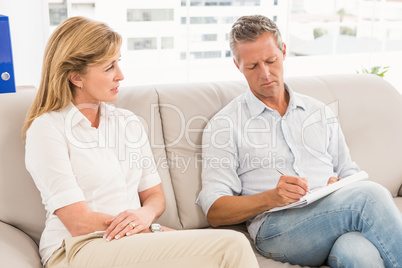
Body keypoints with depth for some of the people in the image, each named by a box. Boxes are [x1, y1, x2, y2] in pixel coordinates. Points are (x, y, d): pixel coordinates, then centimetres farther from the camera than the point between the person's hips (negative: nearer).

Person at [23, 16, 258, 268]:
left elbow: (155, 195, 15)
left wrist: (146, 214, -9)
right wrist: (159, 231, -10)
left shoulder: (129, 121, 15)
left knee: (234, 245, -26)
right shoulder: (46, 128, -4)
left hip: (132, 242, 6)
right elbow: (80, 223, -10)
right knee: (232, 246, -26)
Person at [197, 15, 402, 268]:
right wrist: (270, 198, -16)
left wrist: (341, 187, -1)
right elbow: (215, 213, 1)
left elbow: (350, 174, 24)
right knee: (370, 196, -27)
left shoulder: (320, 112, 22)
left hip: (336, 217, 4)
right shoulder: (223, 125, 8)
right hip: (275, 225, -3)